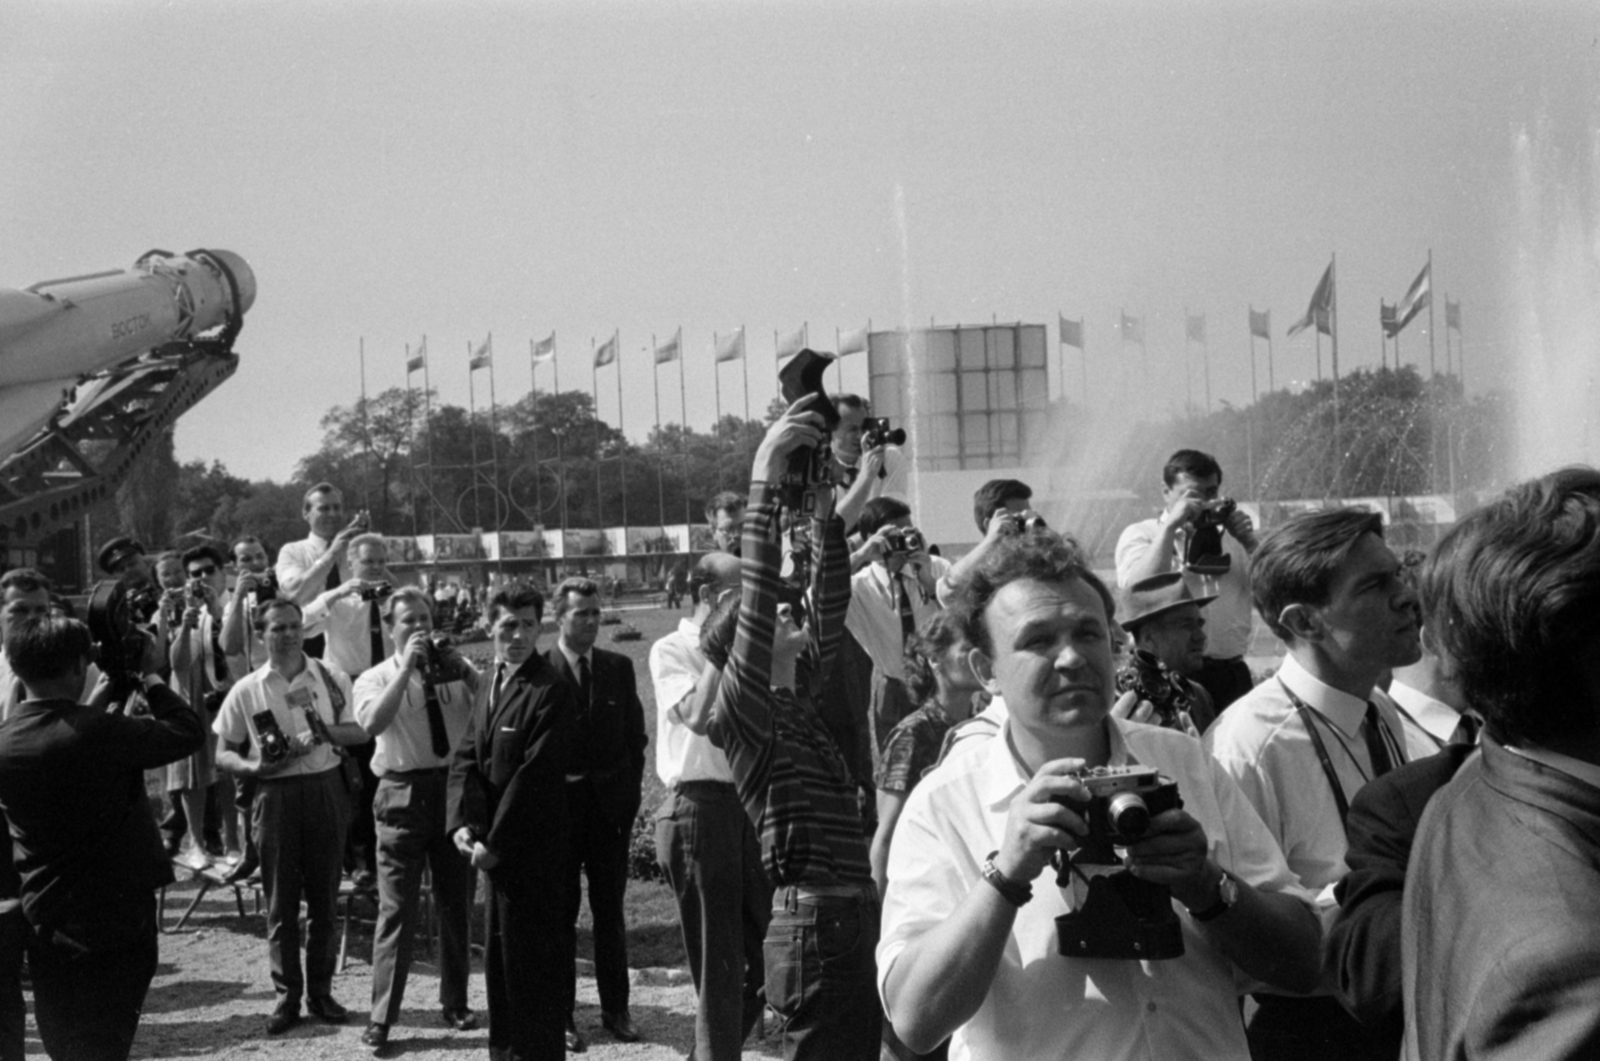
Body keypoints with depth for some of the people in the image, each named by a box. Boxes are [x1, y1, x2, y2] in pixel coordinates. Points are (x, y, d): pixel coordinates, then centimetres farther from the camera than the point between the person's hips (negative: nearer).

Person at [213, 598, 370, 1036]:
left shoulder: (330, 679, 3)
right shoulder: (247, 691, 1)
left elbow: (361, 732, 4)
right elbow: (223, 754, 5)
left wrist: (325, 731, -14)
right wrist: (254, 766, -14)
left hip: (326, 790, 1)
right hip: (276, 795, -1)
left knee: (324, 897, 8)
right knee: (281, 901, 3)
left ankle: (320, 990, 19)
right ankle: (288, 995, 13)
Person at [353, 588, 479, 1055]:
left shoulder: (456, 672, 8)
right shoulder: (375, 679, 2)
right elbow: (372, 723, -20)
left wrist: (465, 672, -17)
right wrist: (407, 669, -20)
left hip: (454, 789, 3)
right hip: (404, 793, -3)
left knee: (457, 904, 12)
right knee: (396, 910, -4)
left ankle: (455, 1003, 27)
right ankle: (382, 1017, 1)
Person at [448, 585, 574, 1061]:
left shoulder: (551, 692, -16)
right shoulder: (490, 681, 10)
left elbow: (534, 776, -19)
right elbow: (467, 755, 8)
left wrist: (495, 843, -17)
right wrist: (463, 822, -5)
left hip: (531, 847, -8)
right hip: (493, 845, 8)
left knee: (533, 956, -1)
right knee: (500, 952, 17)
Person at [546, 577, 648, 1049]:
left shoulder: (618, 667, 6)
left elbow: (635, 735, 9)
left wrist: (630, 795, 3)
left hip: (610, 803, 3)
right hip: (557, 805, -3)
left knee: (610, 912, 9)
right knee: (560, 913, 5)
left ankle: (616, 1009, 18)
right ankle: (562, 1013, 12)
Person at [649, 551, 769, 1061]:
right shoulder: (671, 651, -3)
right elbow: (697, 716, -19)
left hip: (749, 804, 6)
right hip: (701, 805, -6)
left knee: (763, 951, 10)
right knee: (718, 963, 0)